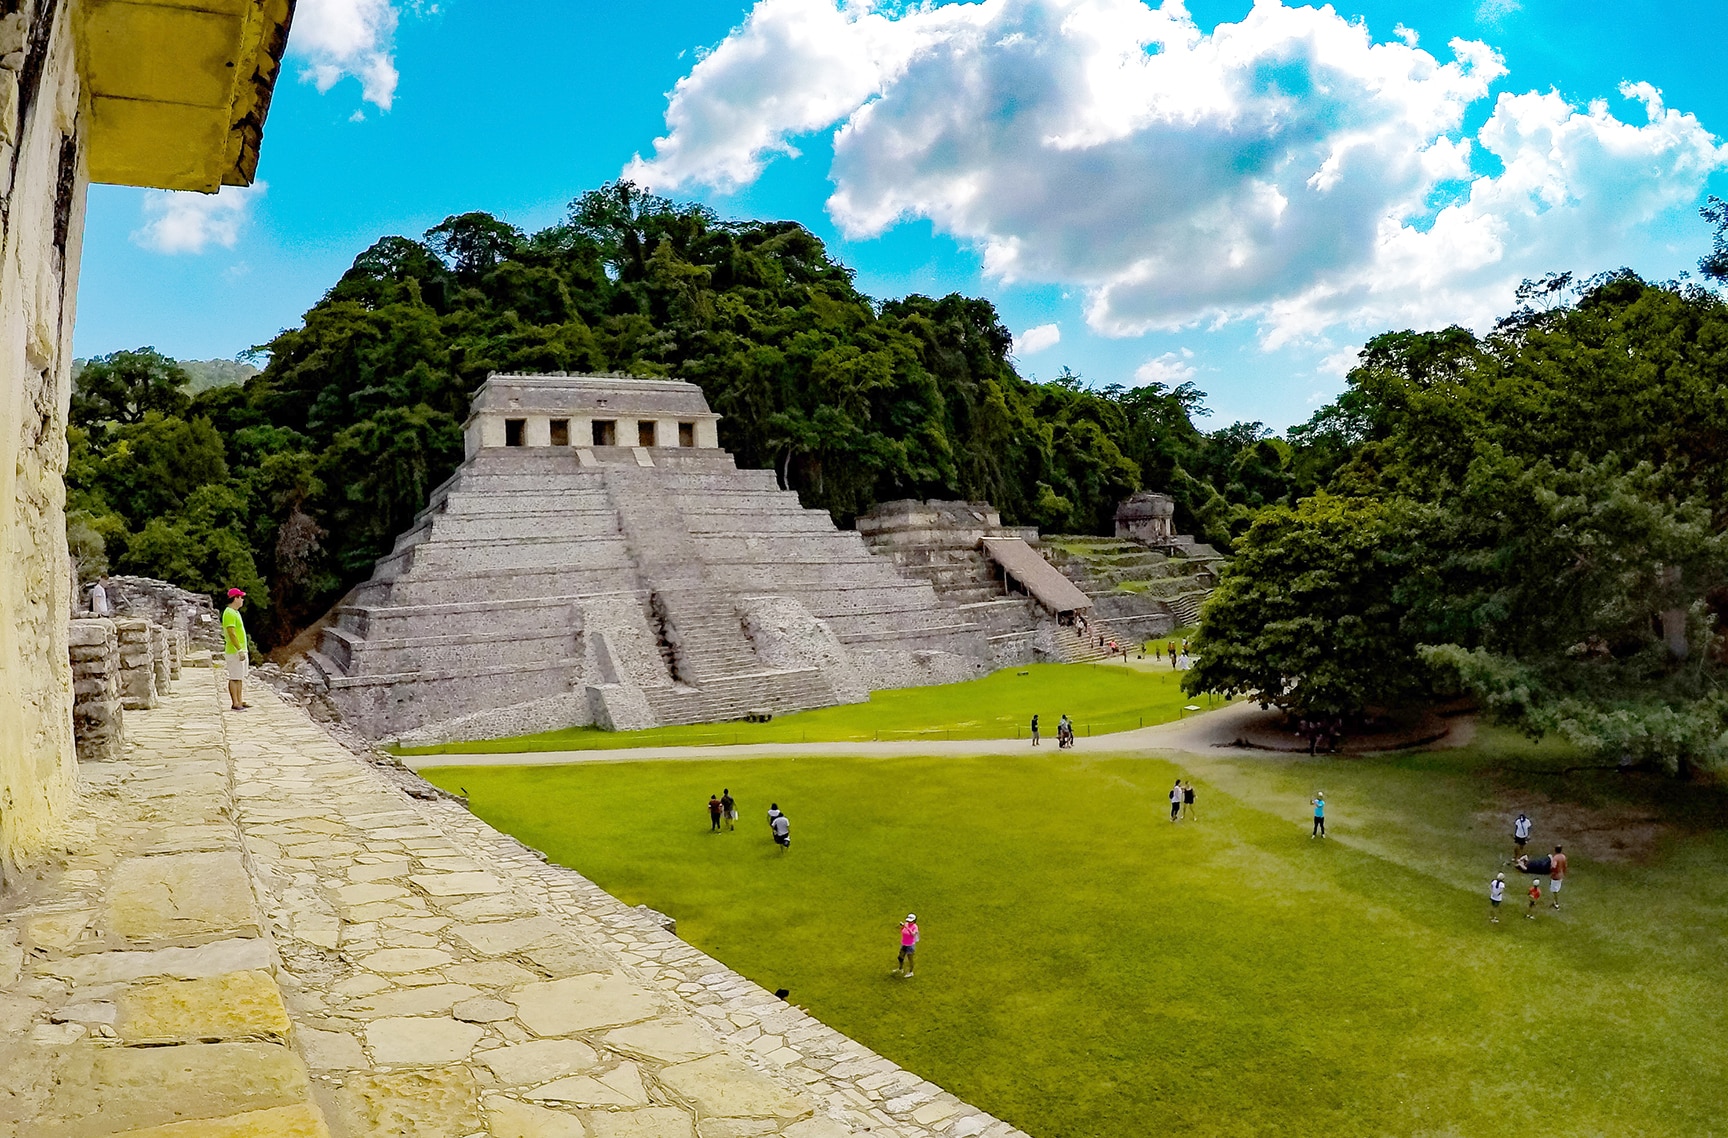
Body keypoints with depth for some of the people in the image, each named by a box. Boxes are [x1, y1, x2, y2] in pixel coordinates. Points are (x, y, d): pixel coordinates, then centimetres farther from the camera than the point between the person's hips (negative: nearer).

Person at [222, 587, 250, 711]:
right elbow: (232, 634, -21)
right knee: (234, 678, -6)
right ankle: (235, 704, -4)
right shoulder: (229, 613, -15)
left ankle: (240, 701, 16)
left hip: (240, 651, 10)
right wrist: (240, 650, -23)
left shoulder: (235, 612, 17)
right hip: (234, 652, -10)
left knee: (240, 678, 12)